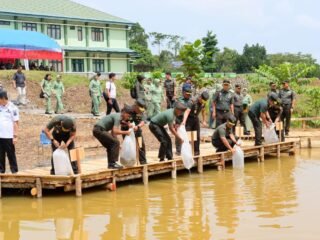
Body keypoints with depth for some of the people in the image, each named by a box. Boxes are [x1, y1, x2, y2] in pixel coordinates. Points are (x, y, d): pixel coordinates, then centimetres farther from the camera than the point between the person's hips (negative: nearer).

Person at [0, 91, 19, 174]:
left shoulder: (12, 108, -5)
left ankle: (14, 170, 10)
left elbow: (15, 123, -5)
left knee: (11, 154, 2)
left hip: (9, 136, -4)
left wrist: (15, 136, -9)